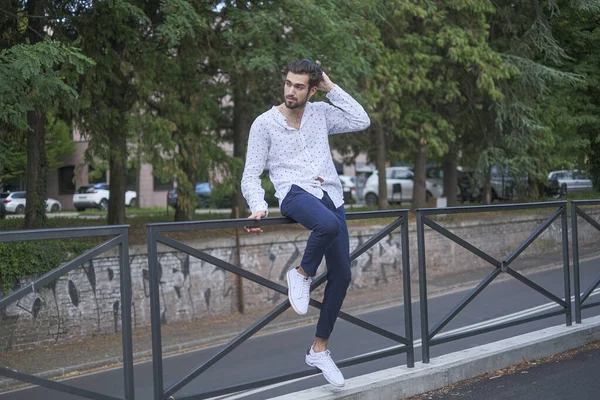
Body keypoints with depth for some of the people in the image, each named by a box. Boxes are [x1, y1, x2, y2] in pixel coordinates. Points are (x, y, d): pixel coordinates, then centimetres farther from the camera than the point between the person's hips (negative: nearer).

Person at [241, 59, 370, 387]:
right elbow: (251, 175, 2)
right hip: (296, 193, -5)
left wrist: (331, 87, 5)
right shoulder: (264, 124, 4)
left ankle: (319, 350, 14)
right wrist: (258, 207, -16)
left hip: (331, 196, 5)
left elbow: (361, 121, 5)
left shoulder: (320, 113, 14)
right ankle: (302, 274, -9)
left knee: (341, 275, 1)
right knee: (328, 225, -40)